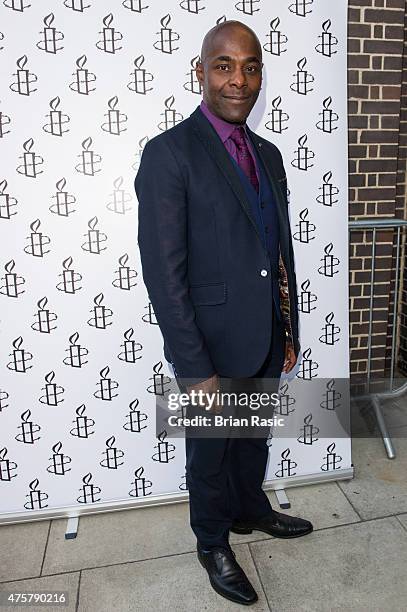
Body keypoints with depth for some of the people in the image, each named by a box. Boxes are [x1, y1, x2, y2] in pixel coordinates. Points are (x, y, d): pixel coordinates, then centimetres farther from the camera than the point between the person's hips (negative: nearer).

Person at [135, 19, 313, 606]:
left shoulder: (268, 154, 8)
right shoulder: (169, 152, -14)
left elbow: (281, 250, 11)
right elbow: (163, 272, -18)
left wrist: (289, 331, 12)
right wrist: (196, 369, -19)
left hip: (267, 339, 7)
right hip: (214, 345, -6)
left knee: (254, 437, 25)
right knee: (211, 450, 16)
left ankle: (251, 509, 53)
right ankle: (213, 543, 42)